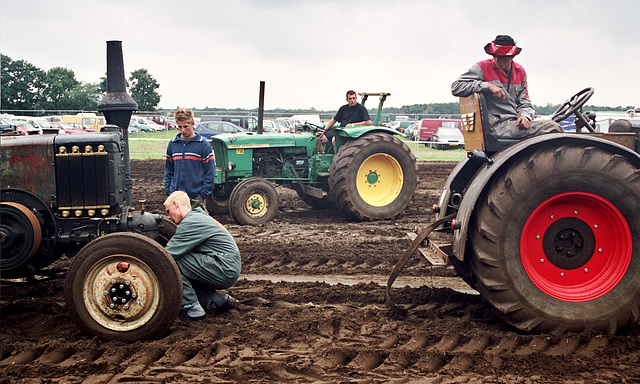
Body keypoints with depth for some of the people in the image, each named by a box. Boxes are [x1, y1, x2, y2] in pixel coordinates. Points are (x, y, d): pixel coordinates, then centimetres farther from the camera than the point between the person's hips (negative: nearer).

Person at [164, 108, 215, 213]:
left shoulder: (203, 144, -3)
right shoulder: (172, 144, 8)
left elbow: (210, 172, -3)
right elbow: (168, 170, 15)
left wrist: (203, 193, -9)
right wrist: (168, 190, 5)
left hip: (196, 197, -3)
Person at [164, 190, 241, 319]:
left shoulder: (190, 223, -12)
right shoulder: (199, 216, 20)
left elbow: (169, 253, -15)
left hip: (225, 271, -10)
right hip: (230, 271, 10)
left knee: (173, 262, -13)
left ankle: (193, 307, -9)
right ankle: (217, 298, 10)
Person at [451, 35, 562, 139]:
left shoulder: (520, 71, 17)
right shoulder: (482, 68, -2)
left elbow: (524, 102, 20)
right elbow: (456, 87, -10)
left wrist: (525, 115, -4)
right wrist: (488, 86, -15)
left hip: (514, 122, 7)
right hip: (497, 126, -7)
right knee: (553, 128, -18)